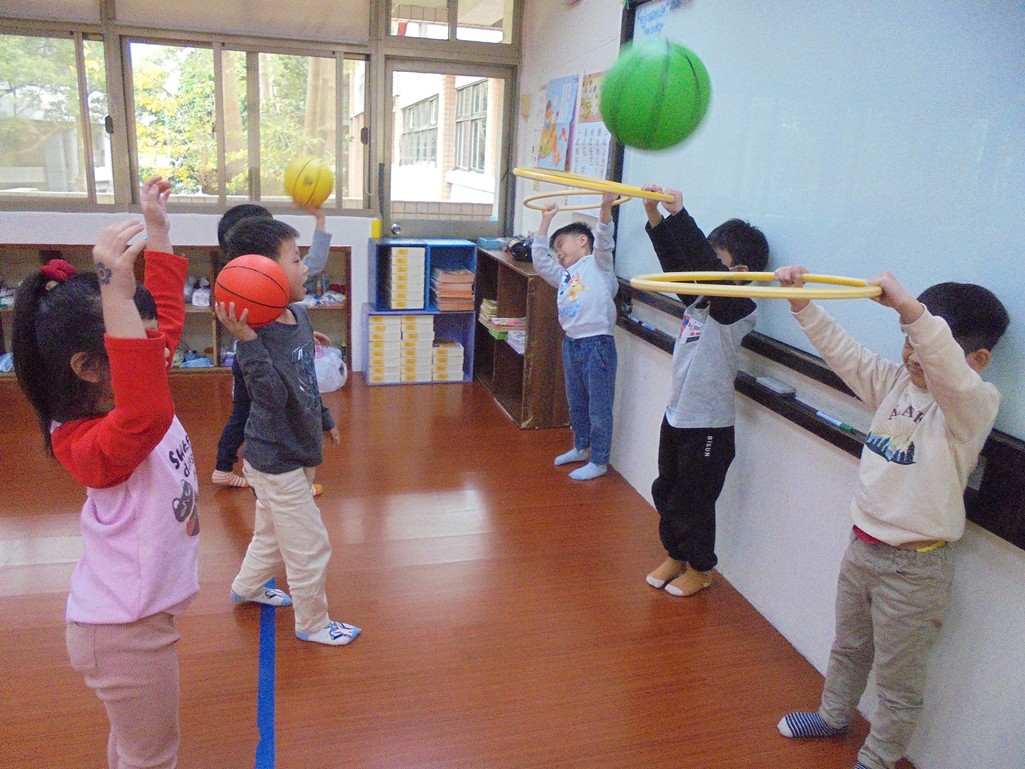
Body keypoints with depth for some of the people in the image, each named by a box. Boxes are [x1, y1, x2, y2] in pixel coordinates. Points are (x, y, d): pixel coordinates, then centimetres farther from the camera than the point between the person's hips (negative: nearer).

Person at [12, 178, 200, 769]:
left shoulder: (128, 397, -1)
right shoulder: (88, 444, -28)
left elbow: (169, 317, 10)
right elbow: (146, 417, -52)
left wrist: (158, 229, 8)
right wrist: (117, 294, -57)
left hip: (138, 611, 9)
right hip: (124, 627, -9)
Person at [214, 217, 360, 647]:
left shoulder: (299, 316, -1)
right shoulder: (258, 332, -28)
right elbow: (272, 395, -39)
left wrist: (324, 419, 25)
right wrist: (247, 343, -49)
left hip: (293, 453, 9)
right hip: (277, 461, -9)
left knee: (273, 533, 29)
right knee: (310, 547, 6)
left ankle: (246, 587, 52)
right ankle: (312, 624, 26)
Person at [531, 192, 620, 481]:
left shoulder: (598, 264, 1)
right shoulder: (563, 275, 19)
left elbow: (603, 240, -16)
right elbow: (539, 257, 18)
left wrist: (606, 208, -31)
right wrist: (545, 220, 18)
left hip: (598, 343, -8)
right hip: (571, 343, 8)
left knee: (599, 407, 0)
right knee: (576, 403, 21)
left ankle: (599, 461, 9)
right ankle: (582, 447, 39)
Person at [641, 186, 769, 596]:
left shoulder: (737, 308, -18)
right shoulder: (698, 298, 5)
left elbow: (706, 264, -31)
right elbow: (676, 262, -3)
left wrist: (679, 214, -31)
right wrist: (656, 216, -14)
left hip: (708, 426, -8)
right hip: (676, 415, 8)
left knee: (693, 501, 7)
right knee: (665, 492, 19)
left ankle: (699, 568, 28)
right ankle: (675, 556, 38)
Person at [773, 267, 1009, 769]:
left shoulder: (973, 404, -19)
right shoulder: (896, 381, 1)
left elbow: (949, 371, -41)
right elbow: (842, 350, 0)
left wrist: (909, 307, -53)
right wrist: (801, 300, -12)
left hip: (914, 566, -7)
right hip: (863, 546, 7)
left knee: (898, 679, 12)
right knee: (848, 648, 28)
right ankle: (833, 714, 50)